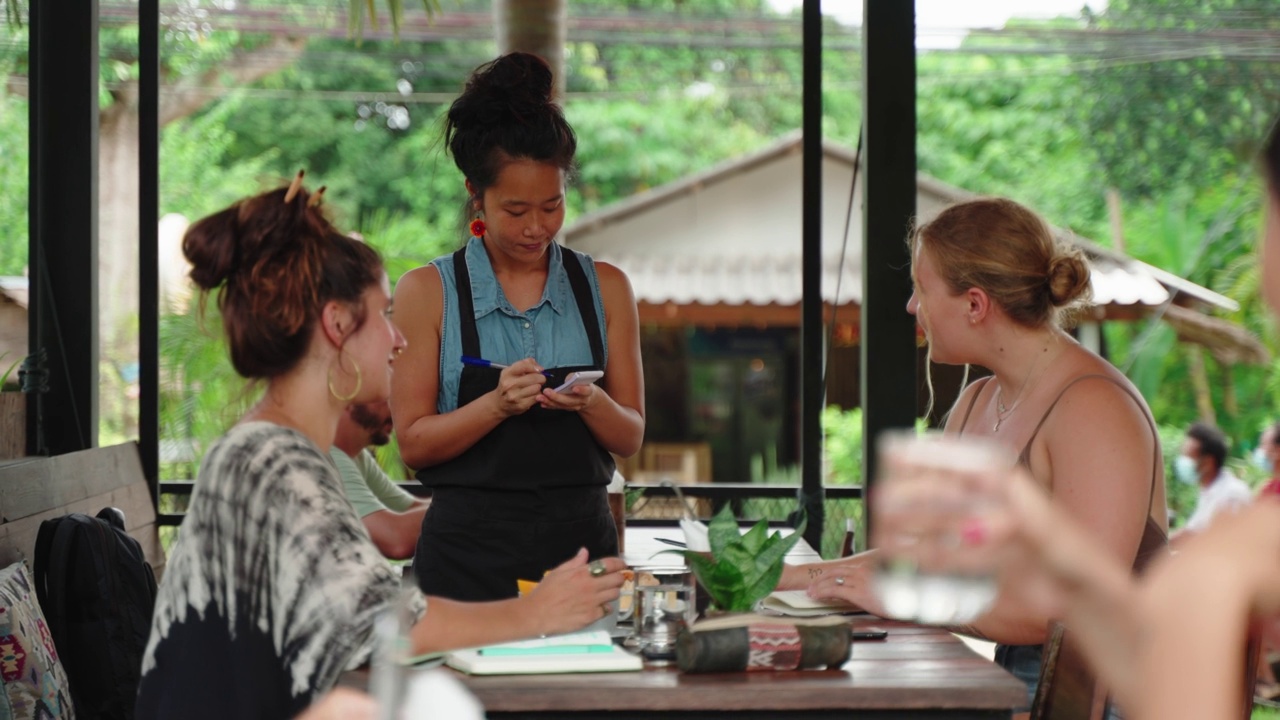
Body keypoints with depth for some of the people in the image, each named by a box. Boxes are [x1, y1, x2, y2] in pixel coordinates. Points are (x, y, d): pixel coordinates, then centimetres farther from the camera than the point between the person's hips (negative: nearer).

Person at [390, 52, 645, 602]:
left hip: (581, 544, 2)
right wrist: (496, 406, -18)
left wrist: (592, 404, -13)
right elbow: (413, 442, -3)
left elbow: (631, 438, 8)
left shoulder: (605, 288, 8)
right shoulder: (428, 291, 1)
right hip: (469, 553, -2)